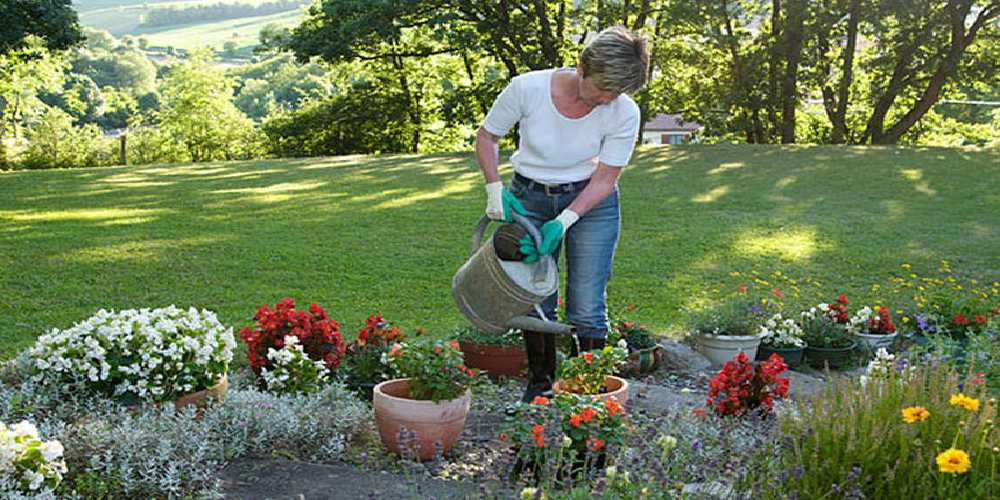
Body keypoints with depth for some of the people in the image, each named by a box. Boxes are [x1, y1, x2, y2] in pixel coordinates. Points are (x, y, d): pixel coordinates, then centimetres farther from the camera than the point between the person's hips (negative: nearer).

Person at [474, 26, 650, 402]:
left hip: (591, 202, 0)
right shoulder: (527, 88, -23)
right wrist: (495, 190, -15)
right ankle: (540, 385, 23)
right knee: (536, 301, 4)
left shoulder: (624, 113, -22)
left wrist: (563, 222, -22)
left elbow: (605, 179, -13)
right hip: (529, 198, 1)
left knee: (586, 307, -4)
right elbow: (487, 136, -6)